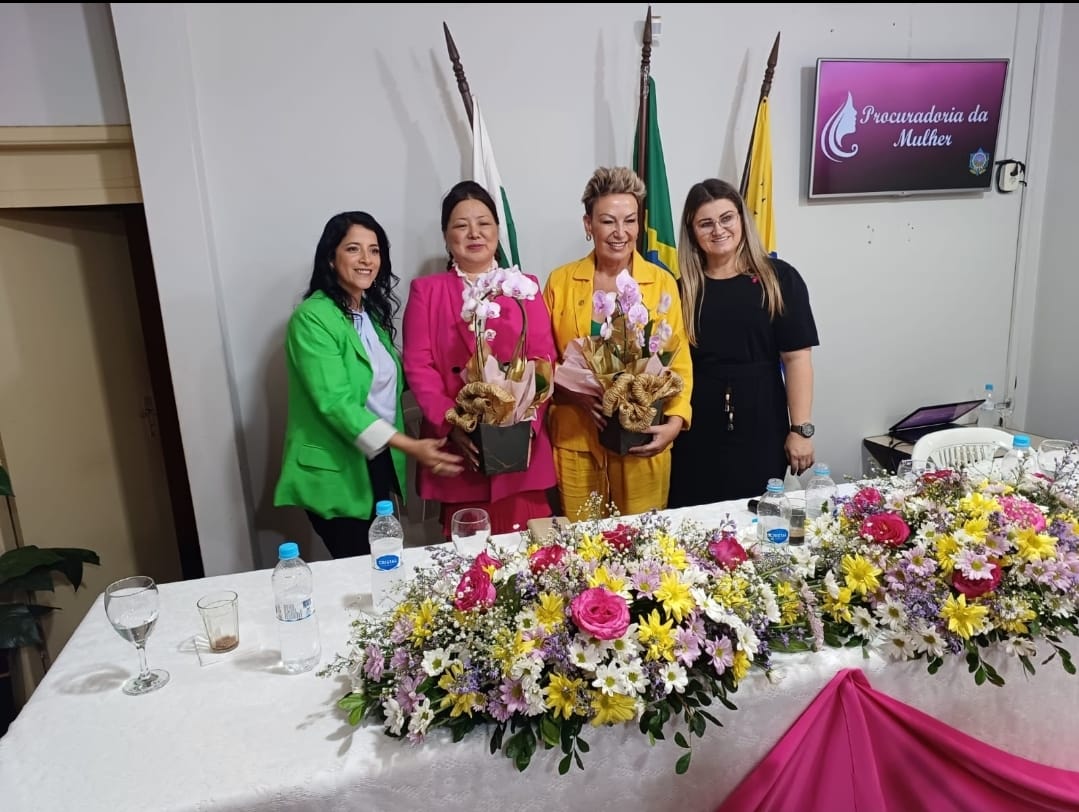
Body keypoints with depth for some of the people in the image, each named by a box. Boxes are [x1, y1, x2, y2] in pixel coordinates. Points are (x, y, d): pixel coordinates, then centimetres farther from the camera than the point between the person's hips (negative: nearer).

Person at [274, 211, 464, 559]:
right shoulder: (312, 318, -16)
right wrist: (410, 446, -28)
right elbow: (335, 402, -24)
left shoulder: (373, 311, 10)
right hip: (335, 472, -7)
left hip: (380, 462, 7)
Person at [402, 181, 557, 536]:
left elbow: (543, 361, 4)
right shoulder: (426, 291, 9)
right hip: (459, 447, -1)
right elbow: (418, 366, 0)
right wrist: (451, 424, -14)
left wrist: (528, 423, -11)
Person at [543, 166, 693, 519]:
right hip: (575, 444, 0)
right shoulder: (560, 281, 1)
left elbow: (679, 361, -1)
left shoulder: (662, 282, 0)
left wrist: (675, 421, -16)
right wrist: (573, 393, -14)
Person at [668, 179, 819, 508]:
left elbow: (796, 357, -4)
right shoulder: (683, 287, 3)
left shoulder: (778, 278, -1)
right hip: (697, 432, 1)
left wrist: (801, 429, -8)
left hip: (761, 428, -1)